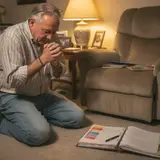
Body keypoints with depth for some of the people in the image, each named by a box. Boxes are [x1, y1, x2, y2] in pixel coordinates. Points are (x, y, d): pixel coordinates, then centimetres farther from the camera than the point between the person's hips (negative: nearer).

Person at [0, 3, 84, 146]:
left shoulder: (47, 38, 2)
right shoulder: (13, 36, -20)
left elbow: (59, 73, 7)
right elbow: (12, 80, -27)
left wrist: (55, 63, -17)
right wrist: (43, 59, -30)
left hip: (42, 95, 7)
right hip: (13, 96, -7)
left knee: (77, 117, -4)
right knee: (40, 133, -29)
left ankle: (36, 115, 9)